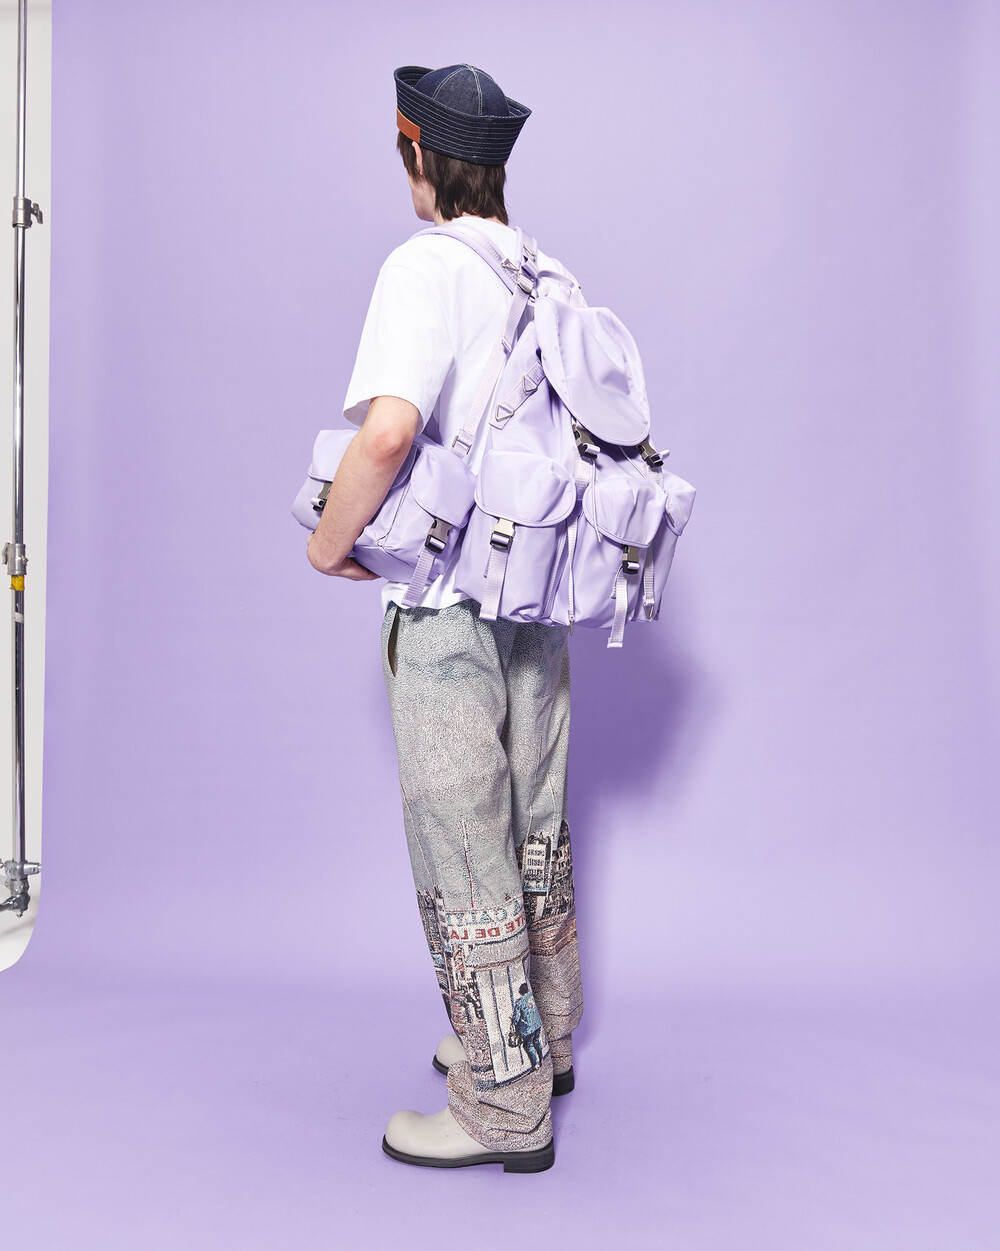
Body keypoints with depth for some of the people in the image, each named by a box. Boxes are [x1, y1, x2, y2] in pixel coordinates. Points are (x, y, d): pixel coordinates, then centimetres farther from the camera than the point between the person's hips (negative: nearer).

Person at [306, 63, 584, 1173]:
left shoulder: (428, 266, -12)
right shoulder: (558, 280, 10)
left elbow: (388, 429, -28)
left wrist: (329, 541, -13)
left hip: (448, 612, -8)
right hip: (540, 605, 8)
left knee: (465, 863, 3)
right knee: (535, 839, 19)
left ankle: (502, 1108, 17)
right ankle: (541, 1046, 37)